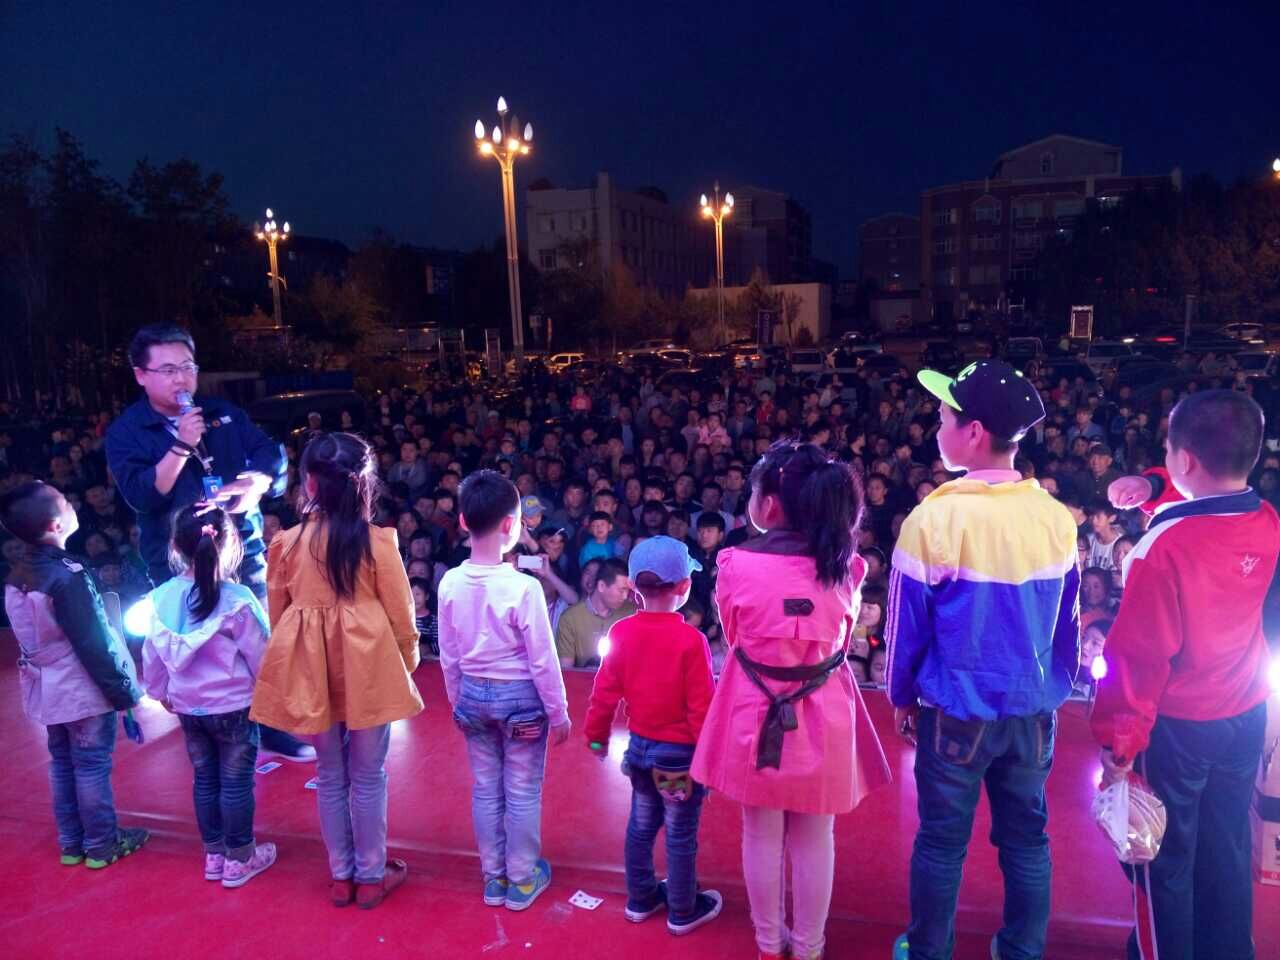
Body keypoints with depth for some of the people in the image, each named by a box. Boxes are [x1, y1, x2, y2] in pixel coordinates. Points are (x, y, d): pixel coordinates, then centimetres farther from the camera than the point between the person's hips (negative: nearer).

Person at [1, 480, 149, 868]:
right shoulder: (67, 575, -25)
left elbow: (31, 635, 10)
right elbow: (94, 643, -22)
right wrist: (123, 690, -13)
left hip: (47, 689, 8)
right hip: (83, 689, -8)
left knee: (62, 764, 18)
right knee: (92, 766, 5)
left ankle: (71, 843, 30)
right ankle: (101, 845, 18)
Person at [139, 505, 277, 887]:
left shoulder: (162, 598, -5)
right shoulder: (236, 599, -20)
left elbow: (152, 653, 5)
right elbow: (260, 653, -13)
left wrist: (160, 691, 22)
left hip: (188, 706, 5)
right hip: (233, 705, -5)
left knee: (204, 778, 18)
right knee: (236, 782, 7)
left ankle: (213, 854, 30)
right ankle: (240, 859, 18)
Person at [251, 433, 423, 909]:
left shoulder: (286, 543, -4)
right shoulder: (377, 541, -11)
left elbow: (277, 616, 5)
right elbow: (400, 615, -5)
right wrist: (408, 662, 11)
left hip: (312, 671, 3)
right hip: (367, 670, -2)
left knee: (330, 775, 18)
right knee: (368, 777, 12)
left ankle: (341, 876, 30)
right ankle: (371, 876, 24)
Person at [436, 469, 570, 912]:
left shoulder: (450, 584, -7)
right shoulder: (523, 587, -22)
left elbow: (448, 656, 3)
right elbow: (542, 660, -16)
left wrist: (458, 701, 17)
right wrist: (559, 712, -4)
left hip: (473, 695, 5)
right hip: (520, 696, -5)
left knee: (484, 789, 16)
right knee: (522, 792, 11)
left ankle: (493, 878, 31)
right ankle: (522, 879, 25)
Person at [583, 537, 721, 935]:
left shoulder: (622, 631, -8)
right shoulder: (690, 639, -22)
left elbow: (605, 690, -2)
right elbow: (701, 706, -19)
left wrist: (597, 736, 12)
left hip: (640, 746, 5)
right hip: (680, 752, -5)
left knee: (641, 825, 21)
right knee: (681, 835, 11)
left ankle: (640, 899, 36)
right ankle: (683, 913, 26)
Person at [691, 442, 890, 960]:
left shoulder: (735, 564, -15)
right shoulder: (845, 566, -9)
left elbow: (733, 638, 1)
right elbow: (843, 638, 7)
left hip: (755, 714, -1)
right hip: (823, 714, 1)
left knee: (762, 835, 16)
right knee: (814, 838, 16)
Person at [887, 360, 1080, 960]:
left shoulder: (935, 517, -18)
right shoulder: (1057, 518, -5)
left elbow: (908, 622, -9)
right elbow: (1067, 620, 5)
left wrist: (902, 696, 6)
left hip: (956, 710, -4)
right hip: (1034, 710, 4)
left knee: (942, 840, 12)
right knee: (1026, 838, 18)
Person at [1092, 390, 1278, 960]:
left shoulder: (1167, 545, -28)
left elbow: (1137, 654, -24)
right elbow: (1211, 502, 17)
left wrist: (1118, 740, -16)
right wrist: (1154, 487, 6)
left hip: (1176, 724, -6)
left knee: (1165, 860, 12)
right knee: (1227, 851, 22)